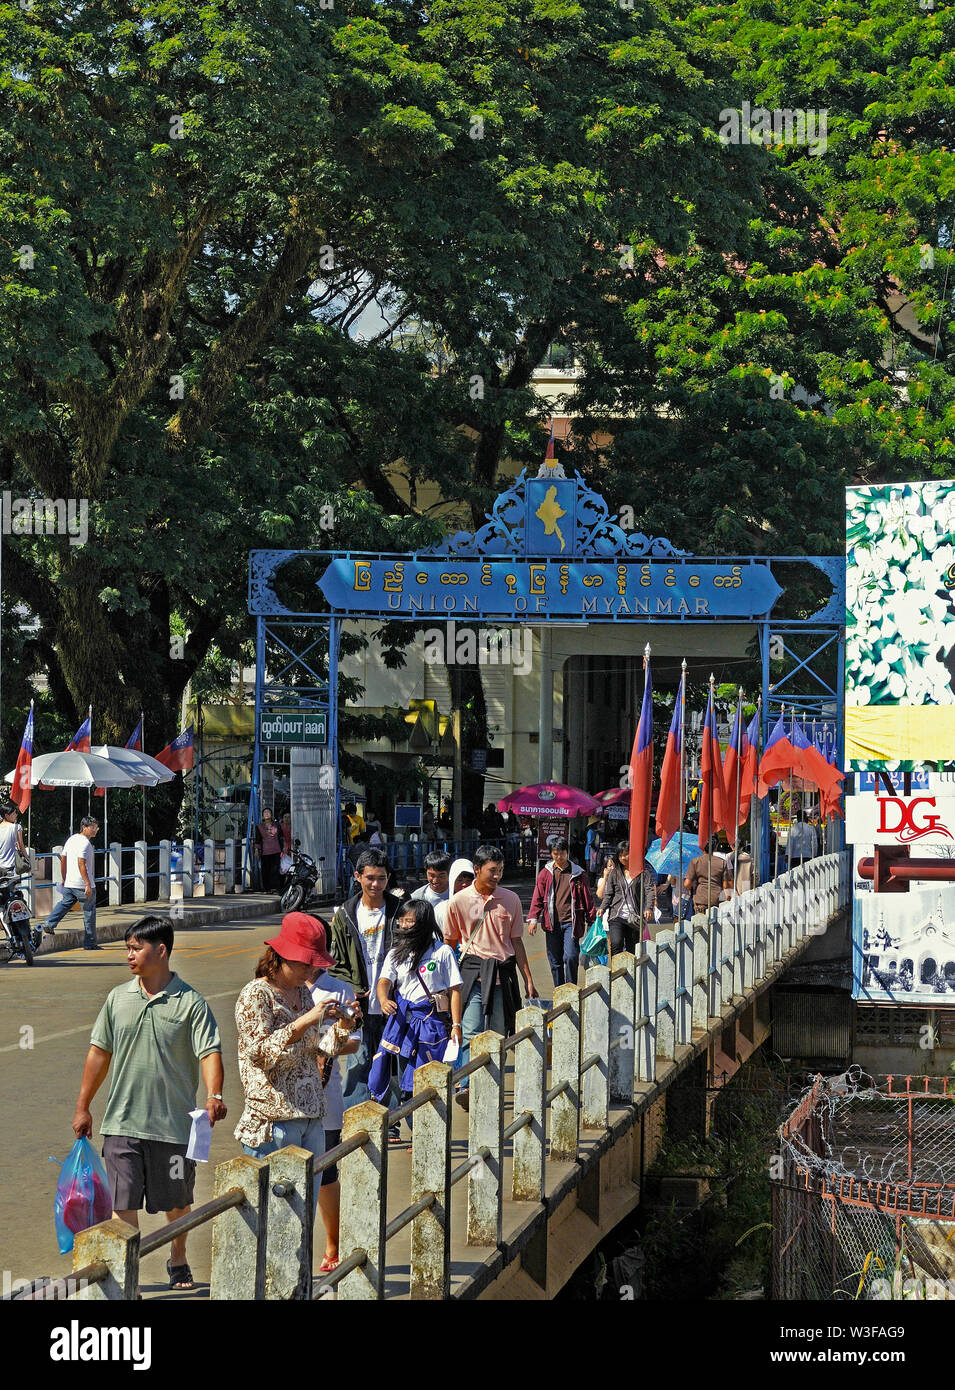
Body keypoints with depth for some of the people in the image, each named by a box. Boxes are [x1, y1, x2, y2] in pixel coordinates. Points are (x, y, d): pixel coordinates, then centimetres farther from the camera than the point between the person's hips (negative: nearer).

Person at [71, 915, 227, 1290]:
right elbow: (100, 1052, 12)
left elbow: (209, 1052, -13)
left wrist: (214, 1095, -30)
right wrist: (82, 1107, 13)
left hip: (173, 1122, -2)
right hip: (122, 1122, 2)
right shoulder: (118, 998, 6)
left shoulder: (190, 1003, -5)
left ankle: (178, 1260, 36)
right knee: (123, 1202, -3)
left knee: (177, 1203, 13)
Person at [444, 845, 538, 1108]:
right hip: (472, 972, -3)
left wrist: (528, 979, 13)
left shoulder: (510, 900, 6)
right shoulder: (459, 901, 0)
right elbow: (449, 942, 8)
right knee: (472, 1033, -16)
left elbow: (516, 942, 14)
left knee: (498, 1035, 4)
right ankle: (466, 1087, -20)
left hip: (503, 972, 3)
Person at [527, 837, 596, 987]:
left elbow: (588, 898, 7)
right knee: (555, 962, 6)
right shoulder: (545, 873, 7)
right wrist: (533, 919, -2)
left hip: (571, 923, -2)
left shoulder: (578, 874, 4)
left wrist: (591, 921, 5)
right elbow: (537, 898, 8)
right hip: (552, 924, 2)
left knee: (570, 957, -17)